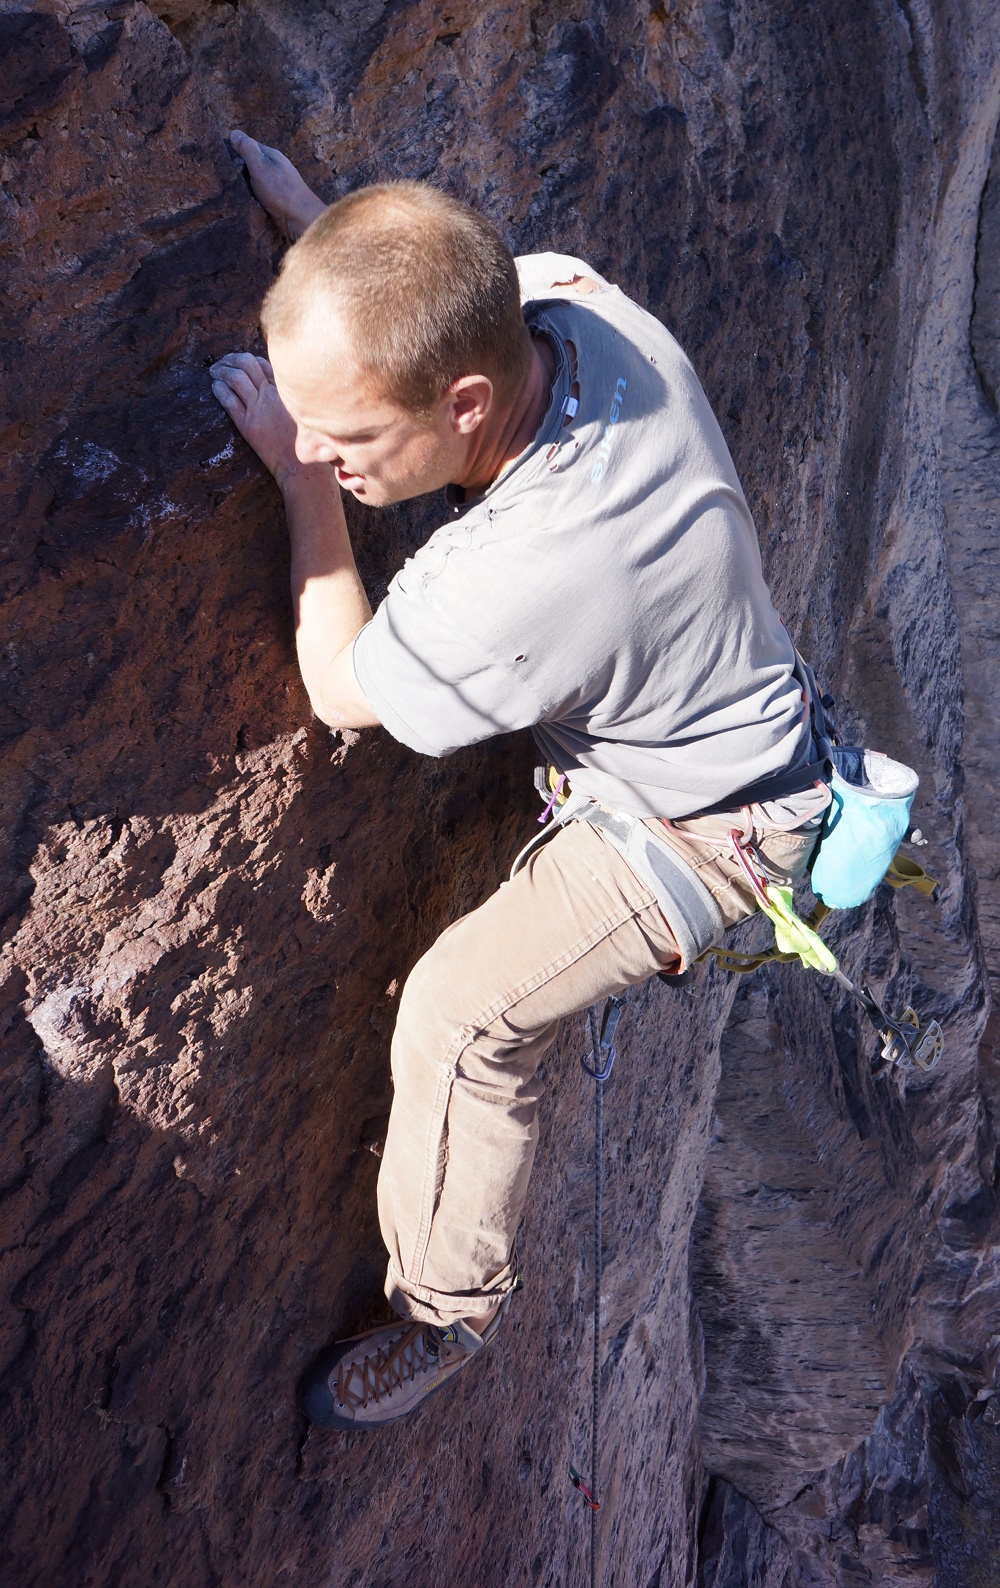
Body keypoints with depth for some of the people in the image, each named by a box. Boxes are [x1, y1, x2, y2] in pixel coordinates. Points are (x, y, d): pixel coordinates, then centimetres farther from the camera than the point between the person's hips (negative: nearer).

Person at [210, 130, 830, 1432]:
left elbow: (341, 691, -23)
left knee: (464, 1016, -11)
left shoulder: (517, 588, -45)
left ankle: (450, 1309, 12)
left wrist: (303, 483, -20)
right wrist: (311, 227, -3)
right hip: (746, 707, 9)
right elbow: (453, 295, 4)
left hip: (707, 826, -8)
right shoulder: (579, 305, -23)